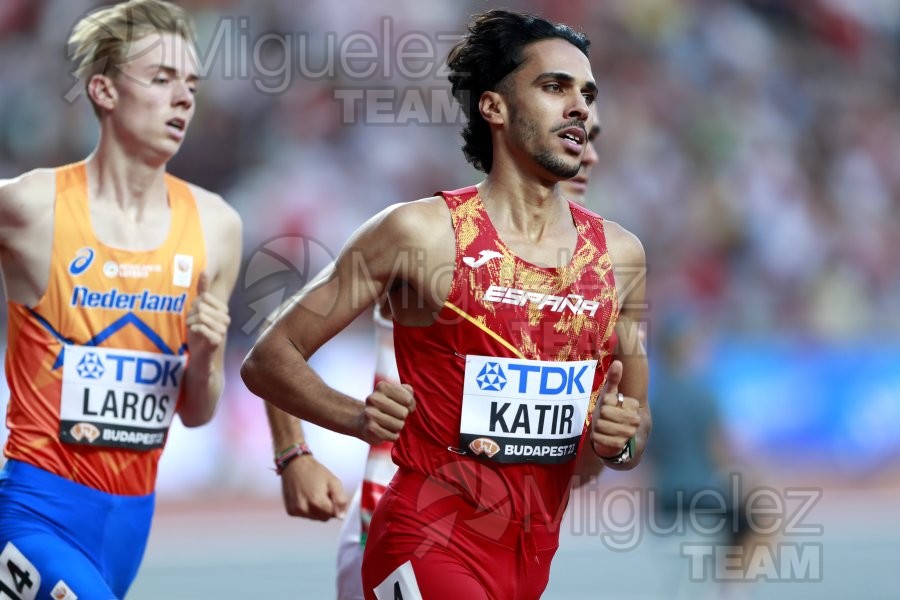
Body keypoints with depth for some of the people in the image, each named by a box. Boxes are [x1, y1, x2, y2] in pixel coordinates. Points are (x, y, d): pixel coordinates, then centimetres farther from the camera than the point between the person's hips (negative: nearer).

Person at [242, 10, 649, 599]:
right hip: (431, 544, -6)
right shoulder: (423, 233, -8)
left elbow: (641, 420, 18)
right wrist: (360, 417, -23)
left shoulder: (619, 254, 5)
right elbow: (269, 359, -5)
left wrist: (624, 441, -7)